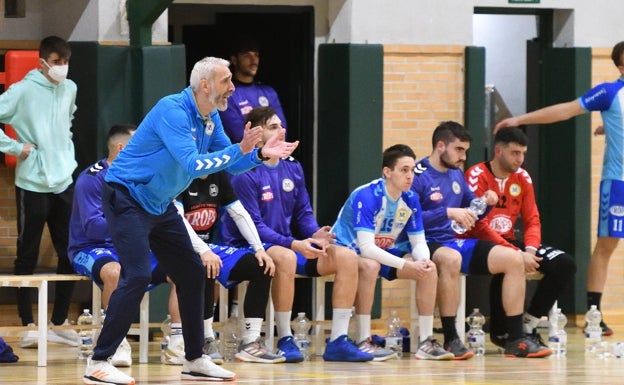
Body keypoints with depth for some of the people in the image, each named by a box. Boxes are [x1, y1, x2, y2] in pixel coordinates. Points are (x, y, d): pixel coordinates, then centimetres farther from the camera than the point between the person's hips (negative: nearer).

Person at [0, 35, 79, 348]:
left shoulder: (70, 90, 7)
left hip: (64, 183, 6)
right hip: (32, 185, -5)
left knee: (70, 254, 7)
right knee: (27, 256, 1)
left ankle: (59, 322, 17)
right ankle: (28, 326, 7)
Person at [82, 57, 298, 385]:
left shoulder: (210, 118, 4)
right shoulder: (172, 111, -24)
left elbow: (228, 163, 10)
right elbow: (193, 165, -31)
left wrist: (260, 154, -6)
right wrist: (239, 149, -29)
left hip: (160, 205, 10)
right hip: (127, 197, -10)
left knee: (192, 274, 10)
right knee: (137, 276, -20)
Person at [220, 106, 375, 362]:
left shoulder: (292, 168, 9)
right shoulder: (246, 175, -13)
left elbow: (303, 213, 13)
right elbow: (254, 227, -17)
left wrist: (315, 235, -10)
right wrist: (294, 245, -28)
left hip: (290, 245, 8)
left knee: (347, 258, -9)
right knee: (285, 258, -41)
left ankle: (338, 342, -12)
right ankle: (285, 340, -27)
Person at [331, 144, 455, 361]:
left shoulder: (410, 199, -6)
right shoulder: (366, 197, -27)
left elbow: (419, 243, -1)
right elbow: (366, 248, -33)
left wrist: (423, 260, -25)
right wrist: (407, 265, -37)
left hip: (385, 252, 7)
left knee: (429, 270, -13)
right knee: (370, 265, -39)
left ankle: (425, 341, -9)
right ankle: (363, 341, -32)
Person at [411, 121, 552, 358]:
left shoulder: (457, 174, 15)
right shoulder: (418, 176, -10)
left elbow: (472, 210, 24)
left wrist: (486, 203, 2)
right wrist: (448, 213, -27)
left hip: (456, 243, 9)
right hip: (428, 245, -8)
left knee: (513, 258, -6)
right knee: (451, 258, -42)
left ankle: (516, 339, -5)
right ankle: (450, 340, -33)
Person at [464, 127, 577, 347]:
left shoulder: (522, 177, 8)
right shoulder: (477, 176, -14)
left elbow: (532, 220, 8)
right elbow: (478, 227, -20)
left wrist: (530, 250, -15)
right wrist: (517, 254, -27)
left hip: (508, 242, 7)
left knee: (565, 264, -11)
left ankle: (528, 325, -4)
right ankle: (499, 332, -17)